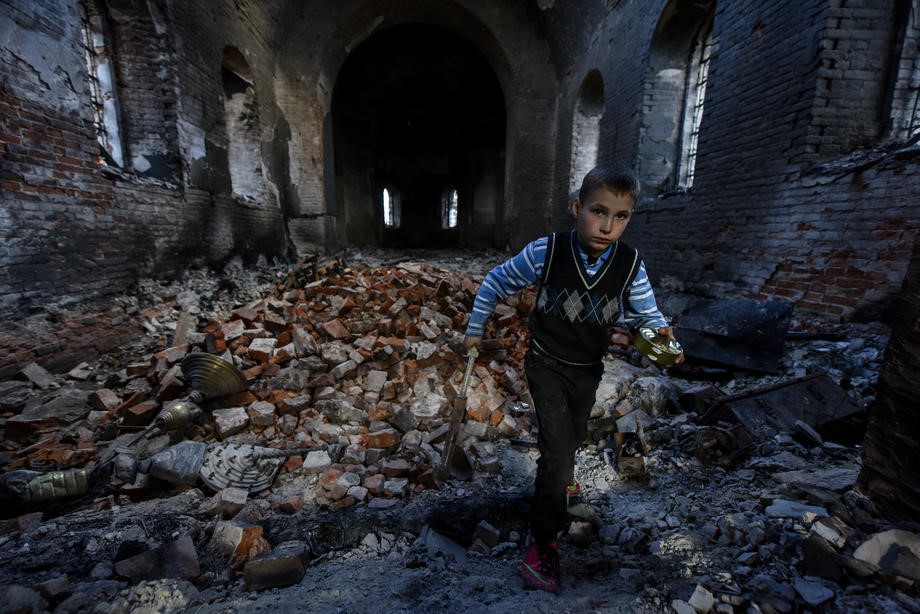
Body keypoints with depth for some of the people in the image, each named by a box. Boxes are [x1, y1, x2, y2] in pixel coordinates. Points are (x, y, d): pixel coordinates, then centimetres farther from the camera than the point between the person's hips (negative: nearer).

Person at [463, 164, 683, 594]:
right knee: (556, 448, -11)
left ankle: (560, 475, 62)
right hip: (547, 365, -4)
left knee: (574, 436, 27)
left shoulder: (631, 266, -14)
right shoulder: (545, 252, -22)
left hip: (589, 368, 5)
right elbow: (496, 282, -9)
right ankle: (542, 544, 10)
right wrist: (475, 328, -1)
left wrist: (661, 335, -26)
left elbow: (647, 315, -2)